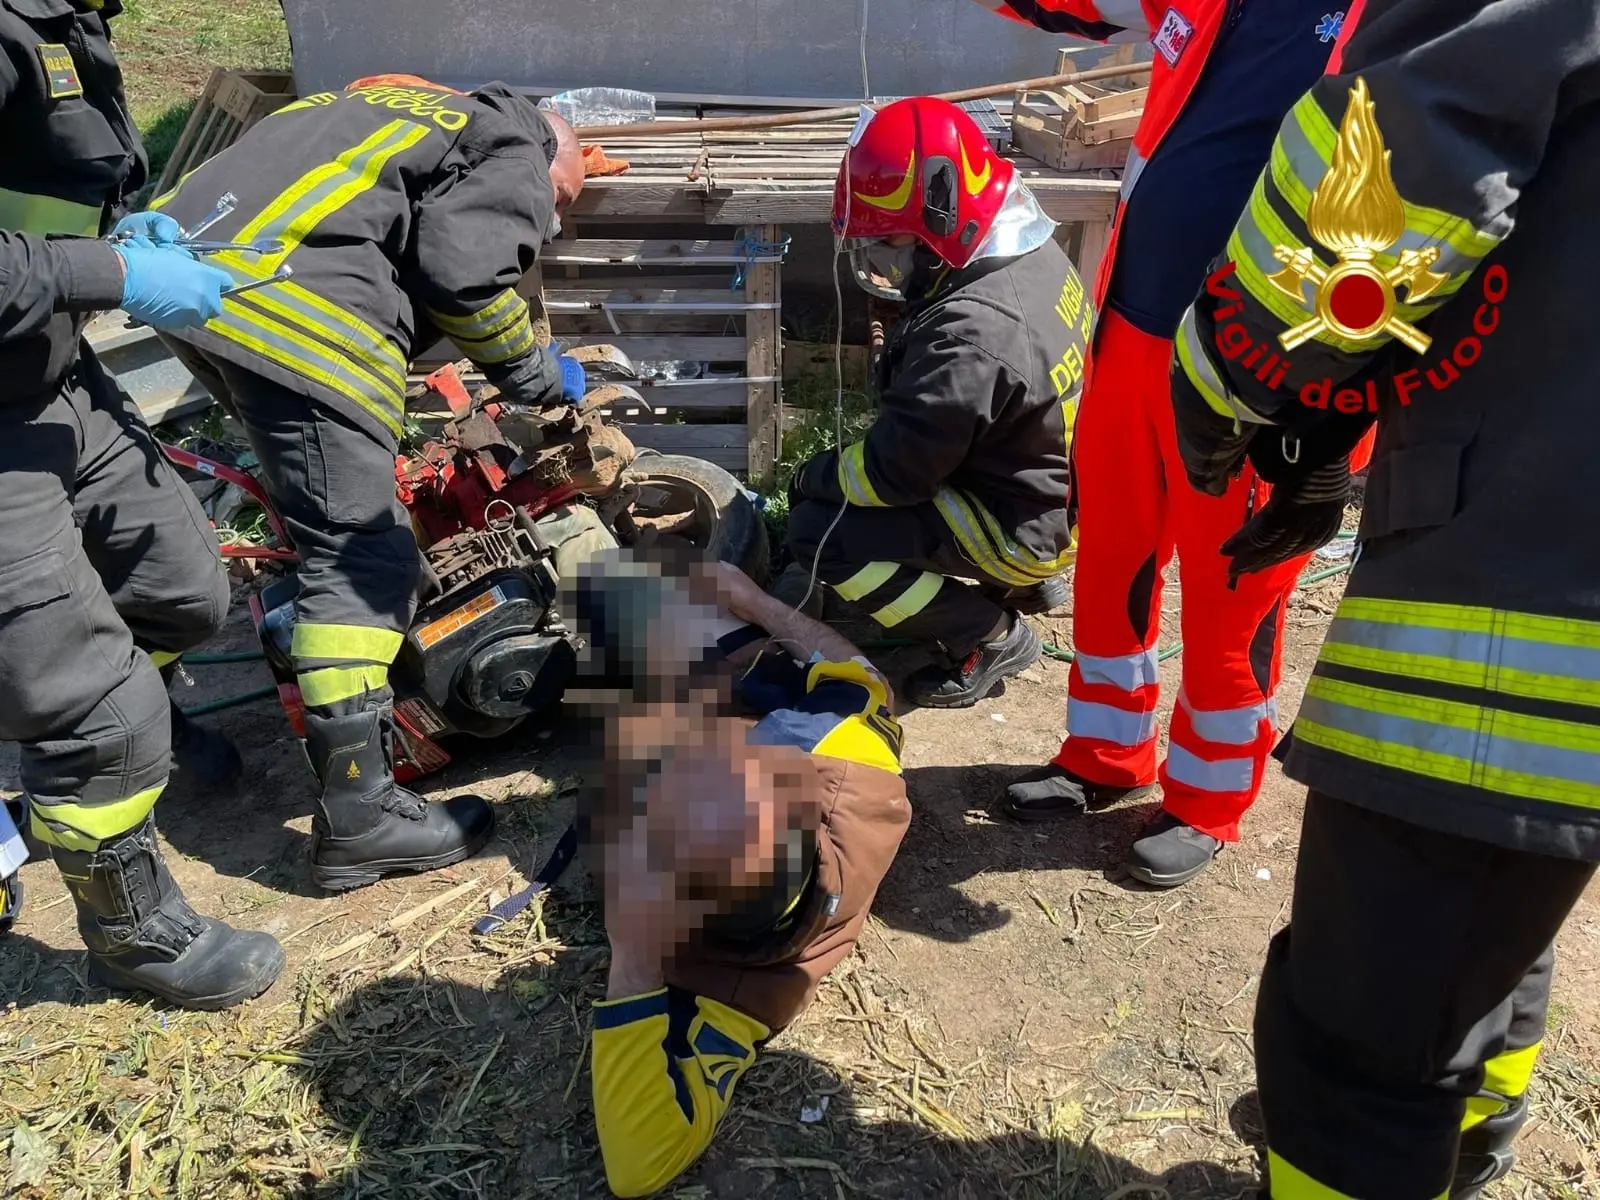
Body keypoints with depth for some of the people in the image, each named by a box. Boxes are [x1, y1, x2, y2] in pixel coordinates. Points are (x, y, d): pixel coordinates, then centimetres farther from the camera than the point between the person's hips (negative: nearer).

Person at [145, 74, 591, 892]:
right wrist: (537, 374, 4)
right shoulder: (514, 151, 9)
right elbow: (463, 271, -10)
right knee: (359, 555, -7)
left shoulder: (419, 109, 34)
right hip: (287, 306, -9)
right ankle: (357, 817, -4)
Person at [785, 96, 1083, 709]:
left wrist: (813, 476, -6)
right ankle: (1029, 582, 21)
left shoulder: (971, 337, -33)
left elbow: (894, 471, -24)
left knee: (818, 532, -13)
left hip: (1026, 528, -9)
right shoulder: (1037, 256, -4)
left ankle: (991, 639, -1)